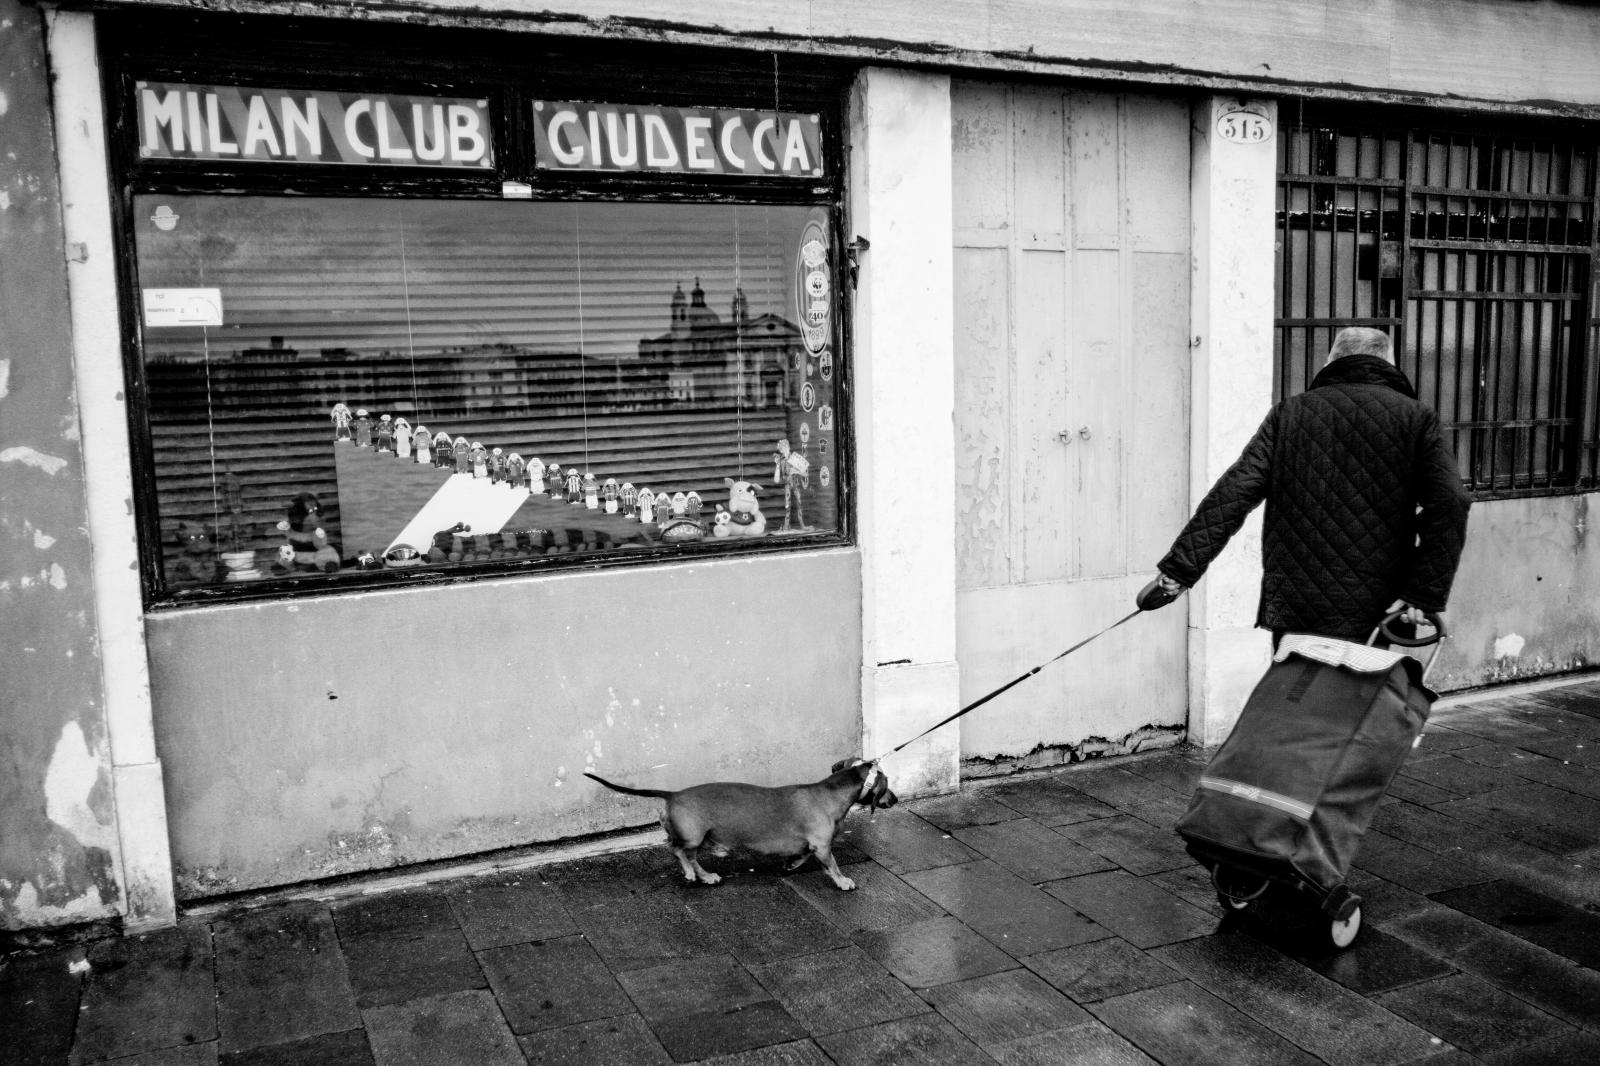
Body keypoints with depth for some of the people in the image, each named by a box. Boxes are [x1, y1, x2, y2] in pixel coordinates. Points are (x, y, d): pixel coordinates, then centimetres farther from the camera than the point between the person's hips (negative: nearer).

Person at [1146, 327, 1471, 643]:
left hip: (1292, 608, 1)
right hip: (1374, 614, -1)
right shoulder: (1416, 417, 5)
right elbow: (1449, 503, -7)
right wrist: (1424, 593, -6)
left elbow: (1232, 495, -1)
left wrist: (1180, 567, 0)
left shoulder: (1288, 413, 7)